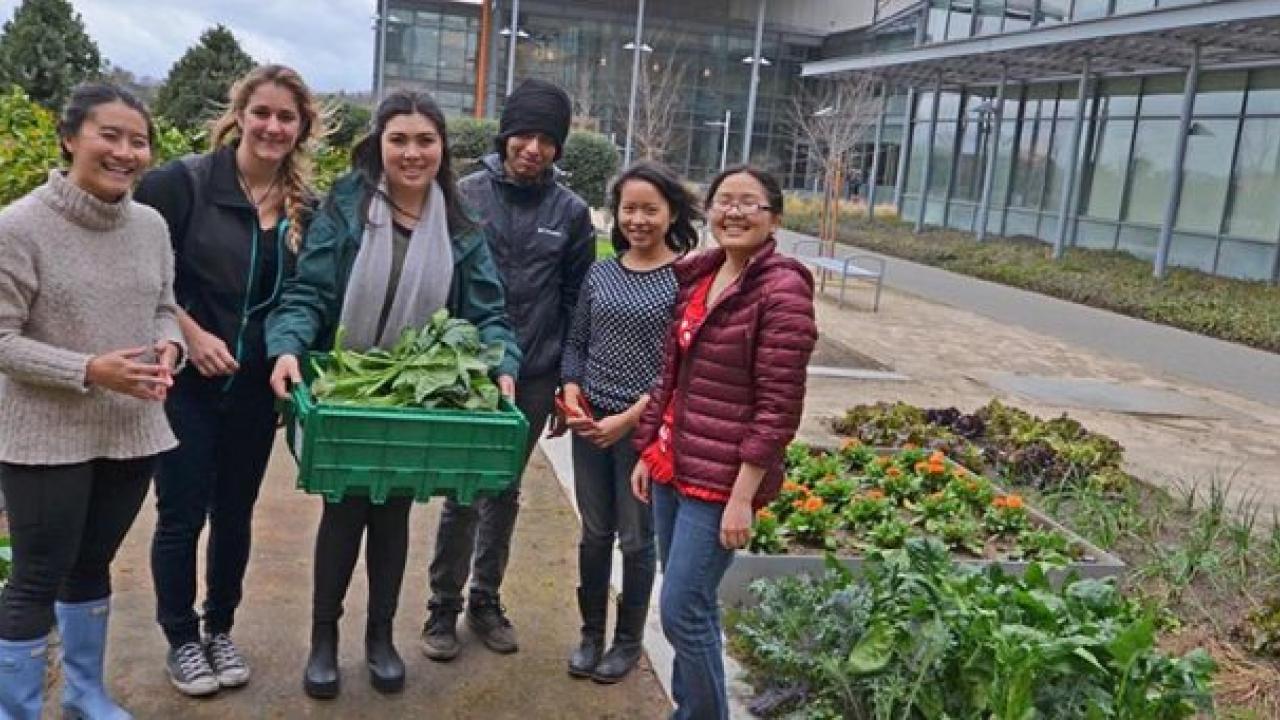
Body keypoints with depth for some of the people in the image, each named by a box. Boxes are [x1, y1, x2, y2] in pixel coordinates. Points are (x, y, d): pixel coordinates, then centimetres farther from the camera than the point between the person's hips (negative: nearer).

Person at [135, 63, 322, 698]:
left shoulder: (307, 206, 2)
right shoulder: (185, 183, -10)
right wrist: (192, 334, -16)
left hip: (256, 386, 4)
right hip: (186, 380, -3)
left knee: (235, 512, 14)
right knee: (182, 514, 5)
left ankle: (220, 628, 33)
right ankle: (181, 639, 24)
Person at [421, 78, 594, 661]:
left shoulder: (571, 212, 2)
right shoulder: (467, 194, -3)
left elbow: (575, 302, 5)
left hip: (533, 377, 2)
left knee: (505, 493, 14)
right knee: (462, 494, 2)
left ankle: (486, 601, 31)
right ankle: (443, 607, 20)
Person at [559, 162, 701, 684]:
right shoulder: (600, 273, 5)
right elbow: (576, 342, 11)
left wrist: (631, 417, -16)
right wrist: (571, 392, -6)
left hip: (646, 426, -4)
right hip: (590, 422, 4)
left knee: (637, 538, 10)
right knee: (594, 532, 15)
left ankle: (628, 641, 29)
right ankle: (591, 633, 32)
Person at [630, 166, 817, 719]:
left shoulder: (782, 290, -15)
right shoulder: (697, 275, 8)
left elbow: (778, 408, -17)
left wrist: (742, 497, -18)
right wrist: (649, 451, 13)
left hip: (720, 479, -7)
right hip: (672, 466, 7)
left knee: (682, 611, -2)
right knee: (690, 605, 17)